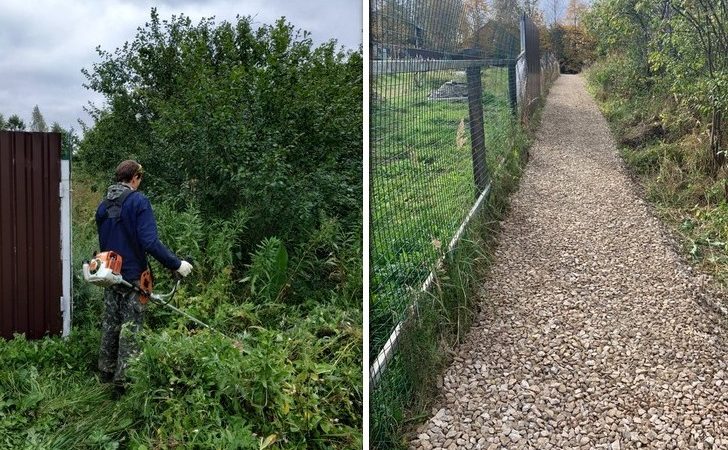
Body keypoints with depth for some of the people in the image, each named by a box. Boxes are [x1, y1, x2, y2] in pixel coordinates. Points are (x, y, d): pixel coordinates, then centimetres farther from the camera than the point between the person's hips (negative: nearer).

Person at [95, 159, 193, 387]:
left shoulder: (104, 205, 7)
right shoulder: (138, 201, -14)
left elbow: (103, 242, 17)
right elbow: (150, 242, -23)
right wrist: (177, 264, -19)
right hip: (133, 274, -6)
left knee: (110, 322, 17)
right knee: (131, 326, 2)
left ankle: (106, 370, 27)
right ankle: (124, 376, 5)